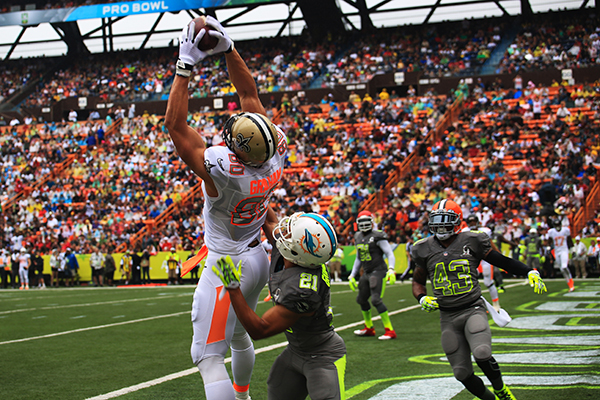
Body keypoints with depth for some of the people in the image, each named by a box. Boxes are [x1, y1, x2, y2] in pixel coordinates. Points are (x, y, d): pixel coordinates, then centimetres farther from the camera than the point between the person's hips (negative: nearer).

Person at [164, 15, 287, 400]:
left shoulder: (222, 168, -32)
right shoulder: (276, 152, -15)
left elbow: (176, 126, -24)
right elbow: (250, 94, -4)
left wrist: (186, 66, -23)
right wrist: (228, 48, -6)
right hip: (258, 257, 8)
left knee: (209, 357, -5)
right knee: (238, 335, 31)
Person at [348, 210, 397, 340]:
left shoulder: (377, 237, -10)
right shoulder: (358, 238, 13)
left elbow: (390, 254, -12)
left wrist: (391, 270, -26)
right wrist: (352, 276, 20)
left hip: (378, 271, -8)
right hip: (366, 273, 8)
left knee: (376, 300, -18)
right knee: (361, 299, 14)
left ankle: (390, 331, -12)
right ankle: (369, 328, 32)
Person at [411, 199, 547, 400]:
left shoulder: (472, 241, -2)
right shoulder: (426, 250, 5)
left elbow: (502, 260, 6)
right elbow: (418, 282, 18)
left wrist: (530, 272, -5)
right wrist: (422, 299, -2)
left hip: (473, 310, -3)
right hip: (448, 317, 3)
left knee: (482, 354, -27)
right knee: (462, 373, 0)